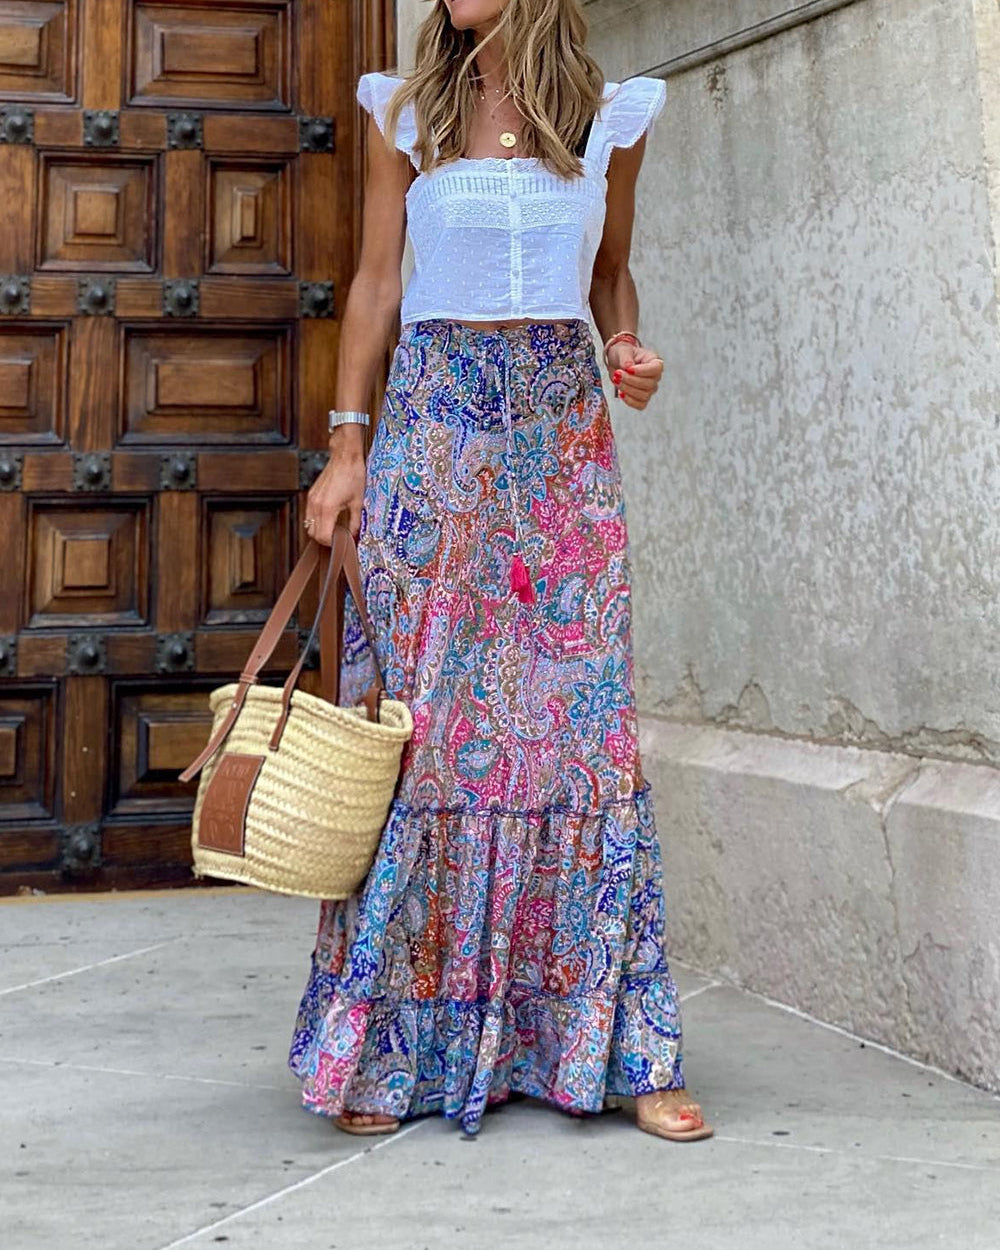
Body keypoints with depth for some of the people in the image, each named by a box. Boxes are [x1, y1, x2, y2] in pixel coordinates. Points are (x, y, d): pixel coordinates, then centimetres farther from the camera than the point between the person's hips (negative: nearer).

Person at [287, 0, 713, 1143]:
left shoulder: (610, 116, 9)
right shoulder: (407, 112, 7)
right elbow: (376, 286, 7)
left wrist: (627, 349, -1)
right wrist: (345, 446, 0)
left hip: (563, 441, 1)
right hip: (433, 428, -1)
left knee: (583, 723, -3)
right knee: (418, 720, -3)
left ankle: (615, 1050, 3)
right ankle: (392, 1050, 5)